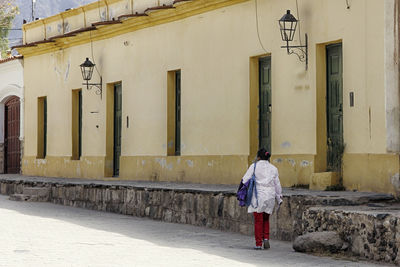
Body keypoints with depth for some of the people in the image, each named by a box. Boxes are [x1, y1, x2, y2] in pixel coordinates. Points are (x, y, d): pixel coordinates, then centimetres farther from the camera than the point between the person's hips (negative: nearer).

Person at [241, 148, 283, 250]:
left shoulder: (254, 166, -2)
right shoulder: (273, 168, 9)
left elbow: (245, 180, -3)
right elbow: (277, 185, 12)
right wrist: (279, 198, 19)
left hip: (258, 196, -3)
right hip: (270, 197, 3)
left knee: (258, 220, 2)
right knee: (266, 219, 18)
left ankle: (259, 244, 1)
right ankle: (266, 238, 3)